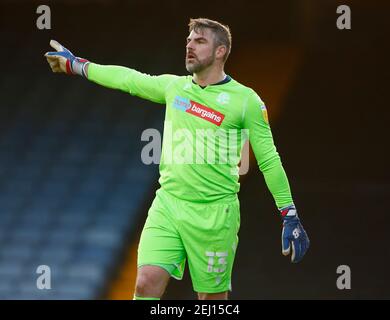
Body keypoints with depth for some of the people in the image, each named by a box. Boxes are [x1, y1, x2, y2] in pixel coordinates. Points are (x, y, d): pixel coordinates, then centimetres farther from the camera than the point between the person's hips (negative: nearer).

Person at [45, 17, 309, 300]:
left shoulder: (246, 100, -4)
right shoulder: (174, 86, 9)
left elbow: (269, 161, -1)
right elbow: (128, 79, 23)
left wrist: (290, 217, -3)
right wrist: (75, 65, 30)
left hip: (215, 213, -4)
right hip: (167, 204, 4)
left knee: (213, 297, 0)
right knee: (146, 284, -11)